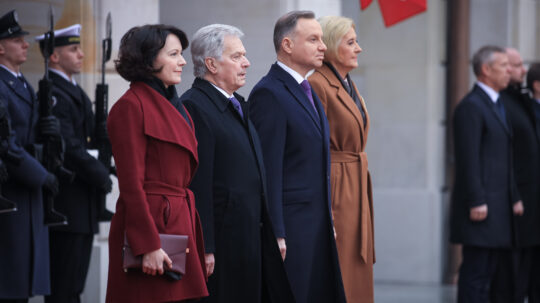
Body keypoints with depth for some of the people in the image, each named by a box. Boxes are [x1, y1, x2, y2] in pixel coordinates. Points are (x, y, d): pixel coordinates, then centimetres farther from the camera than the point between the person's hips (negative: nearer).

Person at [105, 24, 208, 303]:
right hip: (150, 220, -8)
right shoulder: (131, 106, -10)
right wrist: (148, 246, -19)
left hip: (181, 225, 8)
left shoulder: (173, 106, 17)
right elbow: (131, 183, -15)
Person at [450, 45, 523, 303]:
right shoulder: (471, 107, -11)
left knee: (487, 272, 9)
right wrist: (476, 202, -21)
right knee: (475, 273, -8)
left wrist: (515, 197, 18)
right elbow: (468, 159, -17)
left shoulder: (498, 105, 21)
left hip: (499, 207, 9)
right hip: (481, 207, -9)